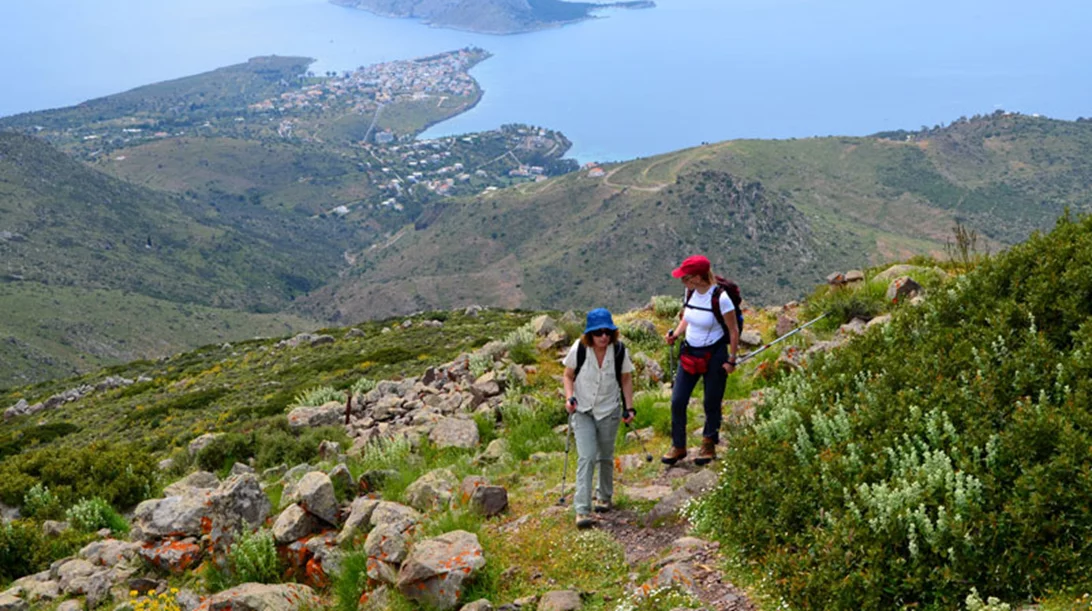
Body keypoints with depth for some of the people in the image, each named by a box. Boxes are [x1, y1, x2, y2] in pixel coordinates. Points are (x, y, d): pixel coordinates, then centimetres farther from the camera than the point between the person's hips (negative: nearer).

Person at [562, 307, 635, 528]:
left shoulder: (619, 351, -10)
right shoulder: (579, 349, -14)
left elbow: (626, 379, 4)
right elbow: (568, 376, 0)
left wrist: (629, 407, -2)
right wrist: (569, 397, -16)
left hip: (609, 411, 2)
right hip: (582, 411, -2)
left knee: (606, 457, 15)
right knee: (586, 457, -14)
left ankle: (604, 496, 41)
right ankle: (582, 510, -15)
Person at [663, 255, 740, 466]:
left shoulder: (720, 298, -22)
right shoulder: (690, 292, -3)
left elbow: (733, 330, -12)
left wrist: (731, 360, -9)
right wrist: (675, 334, -4)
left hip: (714, 355, -6)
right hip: (690, 352, 6)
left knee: (712, 403, 9)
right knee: (677, 401, 3)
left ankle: (709, 446, 29)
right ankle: (678, 447, 18)